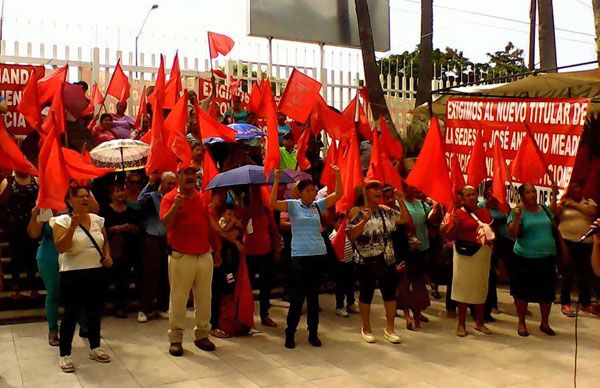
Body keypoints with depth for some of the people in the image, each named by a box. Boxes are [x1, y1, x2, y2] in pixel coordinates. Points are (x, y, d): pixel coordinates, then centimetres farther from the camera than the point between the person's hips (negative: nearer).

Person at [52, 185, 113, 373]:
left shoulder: (97, 220, 6)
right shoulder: (62, 221, -9)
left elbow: (105, 242, 19)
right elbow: (60, 248, -20)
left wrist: (108, 256, 1)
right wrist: (73, 226, -28)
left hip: (96, 272, 5)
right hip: (73, 275, -5)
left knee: (94, 311, 14)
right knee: (71, 314, -1)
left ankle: (95, 348, 29)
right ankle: (64, 354, 12)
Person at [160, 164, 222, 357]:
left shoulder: (202, 198, 11)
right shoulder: (170, 198, -4)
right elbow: (165, 223, -18)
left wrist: (216, 250, 15)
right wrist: (175, 206, -32)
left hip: (205, 256, 5)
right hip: (181, 258, -5)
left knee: (204, 298, 11)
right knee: (178, 299, 1)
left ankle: (202, 335, 23)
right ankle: (175, 339, 11)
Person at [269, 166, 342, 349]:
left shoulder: (318, 205, 10)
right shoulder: (293, 205, 0)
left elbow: (338, 194, 7)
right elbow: (272, 202, -14)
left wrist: (337, 175, -5)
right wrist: (277, 181, -22)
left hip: (319, 255, 4)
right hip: (299, 256, -4)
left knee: (313, 296, 11)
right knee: (297, 296, 1)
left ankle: (313, 333, 20)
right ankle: (290, 333, 13)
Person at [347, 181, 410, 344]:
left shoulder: (386, 210, 7)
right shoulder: (357, 211, -7)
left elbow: (404, 219, 7)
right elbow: (350, 235, -14)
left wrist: (401, 202, -3)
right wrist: (365, 220, -25)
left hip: (387, 260, 5)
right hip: (366, 262, -4)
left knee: (390, 293, 8)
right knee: (366, 294, 7)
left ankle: (389, 328, 21)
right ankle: (366, 329, 23)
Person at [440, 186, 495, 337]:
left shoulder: (485, 212, 8)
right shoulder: (458, 213, -7)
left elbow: (493, 230, 22)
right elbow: (448, 236, -11)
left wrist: (491, 239, 4)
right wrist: (455, 224, -26)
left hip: (483, 254, 5)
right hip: (465, 255, -5)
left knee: (481, 288, 13)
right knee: (464, 288, 3)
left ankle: (479, 322, 27)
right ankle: (461, 324, 14)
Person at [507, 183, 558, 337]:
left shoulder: (544, 209, 7)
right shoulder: (518, 211, -6)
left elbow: (555, 228, 17)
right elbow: (513, 233, -15)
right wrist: (517, 217, -26)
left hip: (548, 257, 4)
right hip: (525, 259, -4)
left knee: (547, 292, 11)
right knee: (523, 292, 6)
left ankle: (544, 323, 27)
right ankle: (521, 323, 21)